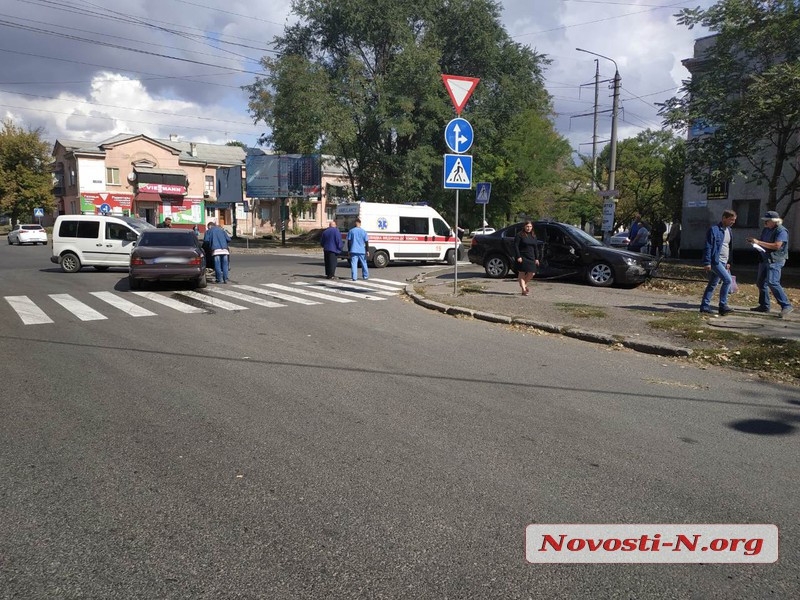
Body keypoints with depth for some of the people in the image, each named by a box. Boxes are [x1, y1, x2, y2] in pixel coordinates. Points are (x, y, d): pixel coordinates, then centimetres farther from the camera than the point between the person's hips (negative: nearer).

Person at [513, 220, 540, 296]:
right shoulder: (519, 235, -5)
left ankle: (524, 284, 27)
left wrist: (536, 258, 10)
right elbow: (516, 246, -9)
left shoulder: (533, 236, 13)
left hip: (531, 258, 6)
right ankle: (523, 290, 1)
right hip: (522, 257, -6)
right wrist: (518, 257, -17)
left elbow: (536, 248, 16)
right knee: (522, 273, -2)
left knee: (532, 273, 2)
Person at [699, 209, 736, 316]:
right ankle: (723, 305, -11)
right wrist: (707, 263, -17)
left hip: (723, 262, 9)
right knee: (728, 280, -18)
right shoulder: (714, 229, -11)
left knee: (713, 284, 10)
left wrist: (728, 262, 21)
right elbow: (708, 247, -14)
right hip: (715, 261, -9)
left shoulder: (729, 230, 15)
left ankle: (705, 307, 14)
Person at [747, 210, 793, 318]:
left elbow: (777, 245, -23)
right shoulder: (766, 230, 14)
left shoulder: (781, 231, -12)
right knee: (760, 282, 12)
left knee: (772, 282, -20)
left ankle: (786, 305, -18)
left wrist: (759, 242, -22)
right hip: (765, 259, 9)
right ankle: (764, 306, 22)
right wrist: (754, 241, 2)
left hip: (775, 261, -9)